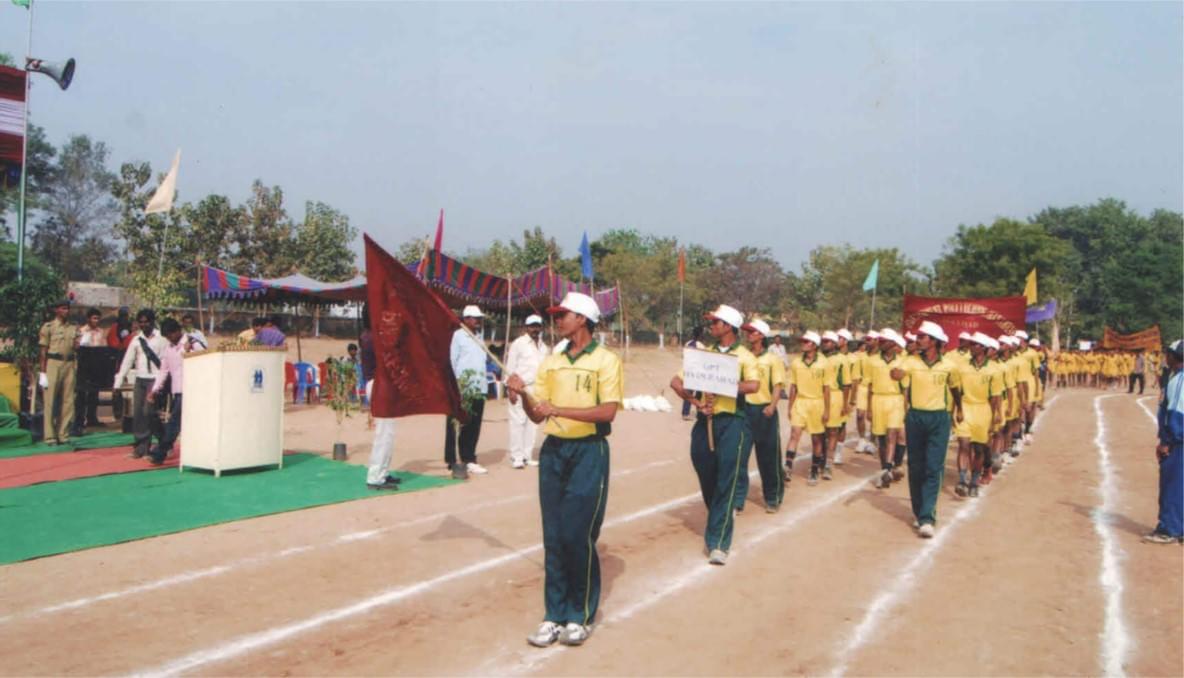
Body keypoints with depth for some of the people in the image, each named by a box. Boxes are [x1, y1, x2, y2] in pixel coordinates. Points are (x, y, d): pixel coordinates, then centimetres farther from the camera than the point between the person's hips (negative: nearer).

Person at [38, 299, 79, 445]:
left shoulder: (74, 328, 12)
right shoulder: (48, 327, 0)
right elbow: (43, 351, -2)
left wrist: (78, 345, -7)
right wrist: (43, 372, -5)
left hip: (70, 364, 4)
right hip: (53, 364, -4)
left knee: (68, 401, 5)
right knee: (50, 401, -2)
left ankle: (63, 435, 13)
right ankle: (49, 436, 3)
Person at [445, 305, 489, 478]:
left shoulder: (478, 338, 19)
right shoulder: (458, 335, -4)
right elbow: (451, 361, -9)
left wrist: (485, 382, 12)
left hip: (479, 389, 7)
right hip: (461, 389, -7)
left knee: (473, 427, 9)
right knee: (456, 426, -1)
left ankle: (469, 460, 17)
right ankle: (452, 461, 4)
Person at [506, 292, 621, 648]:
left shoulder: (605, 360, -6)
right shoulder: (550, 362, 11)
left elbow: (608, 411, -17)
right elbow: (537, 416, 10)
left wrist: (559, 409, -21)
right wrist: (523, 394, -9)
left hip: (588, 452, -5)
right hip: (553, 451, 5)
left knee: (578, 536, -5)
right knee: (553, 536, 6)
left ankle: (581, 615, 11)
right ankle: (555, 615, 14)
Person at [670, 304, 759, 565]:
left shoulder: (744, 356, 0)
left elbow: (753, 385, -19)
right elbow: (676, 381, 7)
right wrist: (695, 401, -8)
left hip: (731, 422, -4)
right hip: (704, 422, 4)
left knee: (726, 481, -8)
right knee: (707, 480, 12)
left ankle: (718, 542, -6)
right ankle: (718, 524, 35)